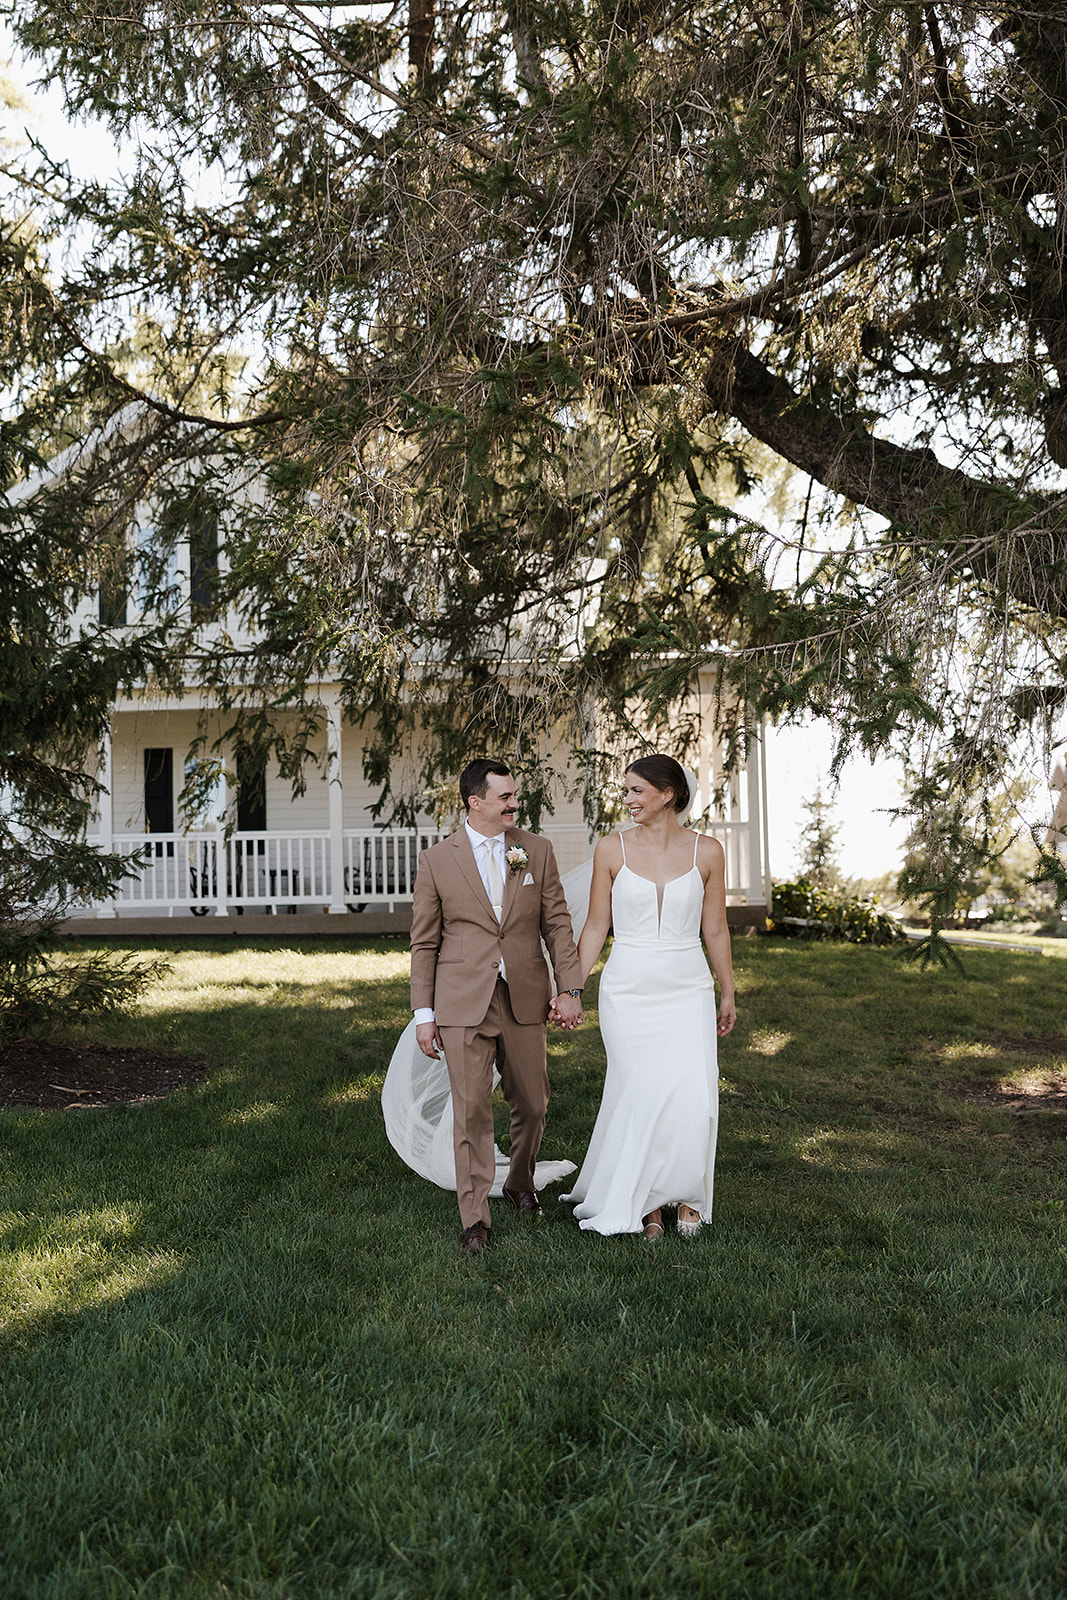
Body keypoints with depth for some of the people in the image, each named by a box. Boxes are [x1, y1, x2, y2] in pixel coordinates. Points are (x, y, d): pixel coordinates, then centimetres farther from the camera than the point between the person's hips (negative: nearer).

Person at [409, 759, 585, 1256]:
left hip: (525, 1001, 3)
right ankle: (475, 1218, 10)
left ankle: (520, 1184, 38)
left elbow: (557, 925, 7)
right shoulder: (437, 860, -1)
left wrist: (569, 989, -1)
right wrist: (424, 1014, 0)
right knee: (471, 1112, -1)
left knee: (532, 1105, 12)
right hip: (463, 1005, -2)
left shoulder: (537, 851, 5)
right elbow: (424, 943, 2)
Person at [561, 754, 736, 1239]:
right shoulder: (612, 849, 0)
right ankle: (646, 1202, 19)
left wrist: (728, 994, 12)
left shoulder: (706, 852, 1)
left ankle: (686, 1193, 16)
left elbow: (715, 930, 8)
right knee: (641, 1094, 2)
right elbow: (596, 926, 4)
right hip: (628, 989, 0)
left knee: (693, 1095, -7)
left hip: (687, 989, 0)